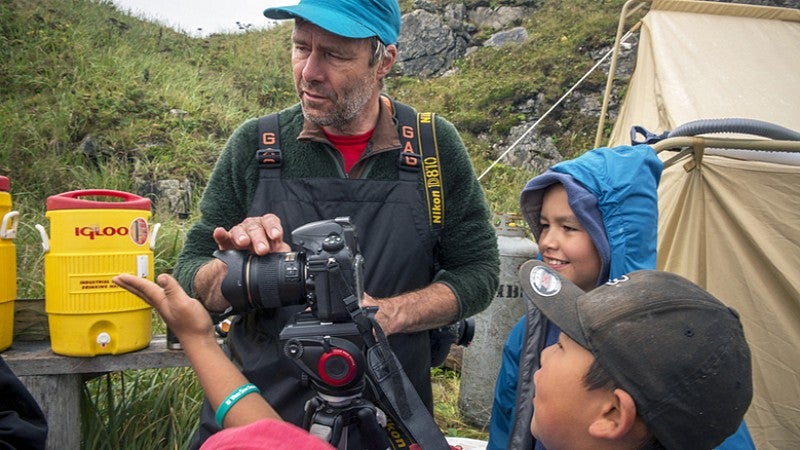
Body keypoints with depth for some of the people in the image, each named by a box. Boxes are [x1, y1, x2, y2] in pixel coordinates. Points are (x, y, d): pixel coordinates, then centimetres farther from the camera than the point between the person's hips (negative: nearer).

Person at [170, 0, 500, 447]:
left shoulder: (435, 146, -7)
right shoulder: (255, 145, -7)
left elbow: (478, 271, -4)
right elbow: (190, 278, -3)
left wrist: (388, 314, -20)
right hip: (253, 410, 1)